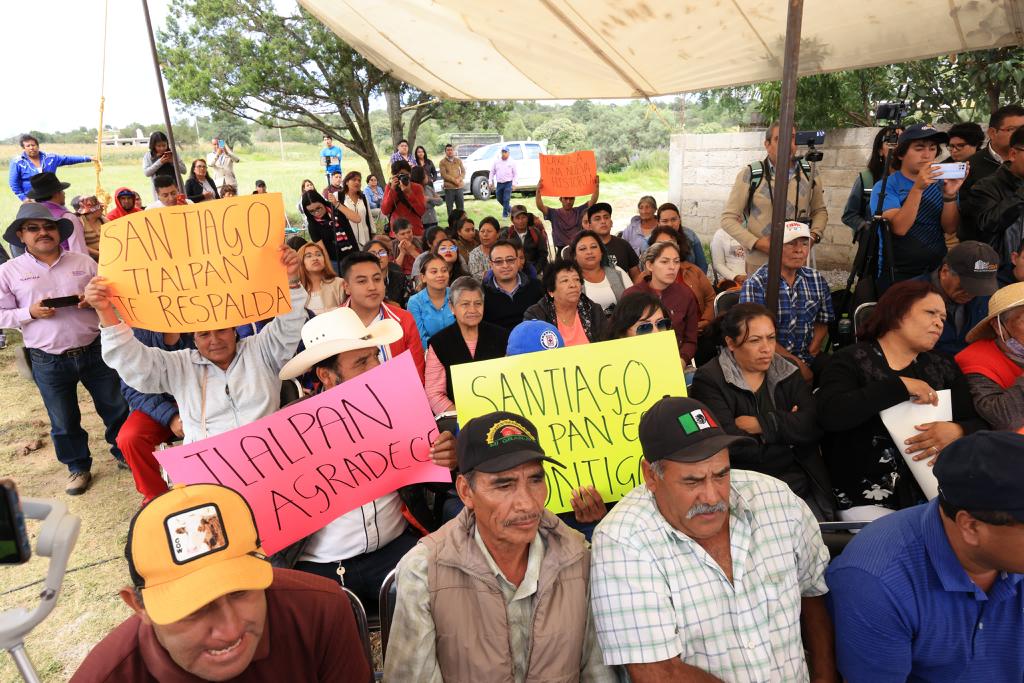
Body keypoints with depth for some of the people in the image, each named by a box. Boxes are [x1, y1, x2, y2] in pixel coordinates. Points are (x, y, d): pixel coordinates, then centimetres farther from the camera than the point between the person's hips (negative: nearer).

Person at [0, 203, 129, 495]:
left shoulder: (83, 262, 3)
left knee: (116, 406, 13)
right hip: (48, 361, -1)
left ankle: (124, 452, 35)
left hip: (95, 350, 1)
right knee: (64, 421, 12)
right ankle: (78, 467, 32)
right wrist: (30, 313, -17)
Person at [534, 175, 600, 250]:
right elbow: (540, 206, -9)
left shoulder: (579, 211, 9)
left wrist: (597, 186, -16)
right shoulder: (554, 213, 4)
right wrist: (538, 191, -26)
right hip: (561, 249, -1)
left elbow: (593, 201, 0)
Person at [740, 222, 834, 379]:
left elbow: (822, 323, 14)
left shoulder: (818, 281, 10)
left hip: (808, 358, 5)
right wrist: (795, 362, -15)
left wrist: (811, 354, -3)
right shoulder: (755, 284, -8)